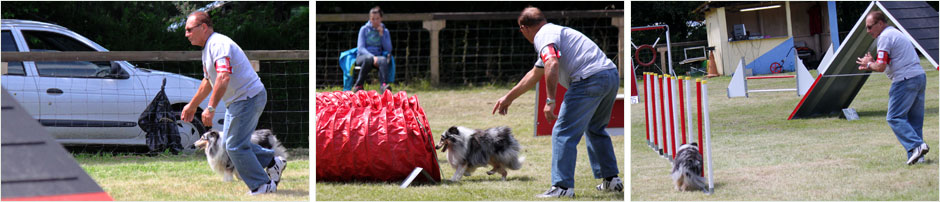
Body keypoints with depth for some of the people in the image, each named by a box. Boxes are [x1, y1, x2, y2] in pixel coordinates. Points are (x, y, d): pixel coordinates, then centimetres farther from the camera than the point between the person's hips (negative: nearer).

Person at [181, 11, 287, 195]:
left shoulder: (219, 44, -20)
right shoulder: (208, 48, 15)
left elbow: (224, 77, -33)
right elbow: (208, 81, 30)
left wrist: (211, 108, -36)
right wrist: (192, 106, 37)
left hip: (249, 97, -11)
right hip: (237, 100, 11)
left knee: (235, 145, -8)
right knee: (231, 141, 18)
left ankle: (262, 185, 1)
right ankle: (272, 162, 24)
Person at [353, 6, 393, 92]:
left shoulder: (385, 31, 12)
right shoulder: (364, 29, 5)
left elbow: (389, 50, 3)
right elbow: (361, 48, -4)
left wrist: (381, 34, -6)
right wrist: (373, 57, -22)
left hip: (378, 57, 2)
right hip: (362, 57, -2)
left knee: (383, 60, -36)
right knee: (369, 59, -40)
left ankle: (384, 85, -55)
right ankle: (358, 85, -33)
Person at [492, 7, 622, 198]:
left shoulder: (543, 36, 0)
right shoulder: (554, 31, 31)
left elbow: (552, 64, -22)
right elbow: (534, 75, 42)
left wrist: (550, 100, -24)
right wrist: (508, 98, 49)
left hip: (590, 79, -10)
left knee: (564, 133, -5)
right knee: (595, 130, 28)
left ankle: (562, 187, -9)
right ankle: (611, 179, 29)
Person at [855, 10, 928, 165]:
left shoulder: (885, 37, -8)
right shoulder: (895, 33, 23)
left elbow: (881, 67, -14)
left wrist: (868, 64, 5)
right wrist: (872, 64, 19)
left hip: (905, 81, -10)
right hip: (920, 77, 10)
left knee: (895, 118, -6)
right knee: (915, 119, 9)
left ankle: (916, 146, -20)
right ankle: (916, 156, 5)